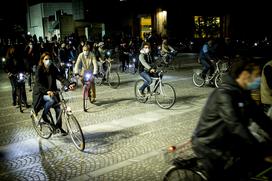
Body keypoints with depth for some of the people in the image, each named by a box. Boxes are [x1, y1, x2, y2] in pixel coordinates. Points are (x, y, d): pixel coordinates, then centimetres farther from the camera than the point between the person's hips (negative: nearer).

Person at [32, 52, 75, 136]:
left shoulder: (53, 69, -1)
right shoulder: (39, 70, -12)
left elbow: (61, 77, -13)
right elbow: (38, 83, -24)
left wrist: (69, 84, -33)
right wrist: (47, 91, -42)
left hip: (52, 92, 4)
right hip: (41, 93, -4)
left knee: (58, 109, -7)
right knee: (51, 100, -32)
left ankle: (59, 127, 13)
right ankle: (44, 115, -6)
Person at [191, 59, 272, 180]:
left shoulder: (242, 93, 3)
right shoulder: (224, 94, -26)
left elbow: (259, 116, 6)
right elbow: (236, 126, -33)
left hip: (225, 140, 9)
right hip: (209, 145, -8)